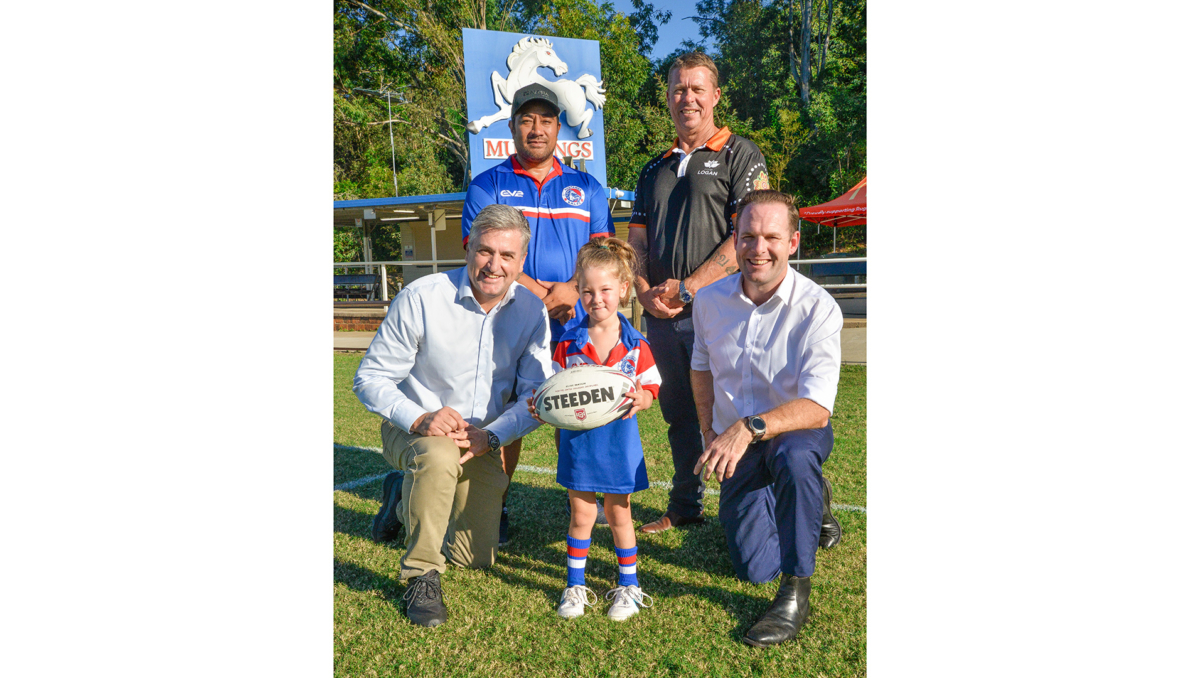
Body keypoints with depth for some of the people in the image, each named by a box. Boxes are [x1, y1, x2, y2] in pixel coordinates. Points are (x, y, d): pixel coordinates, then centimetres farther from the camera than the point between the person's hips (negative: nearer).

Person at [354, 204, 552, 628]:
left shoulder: (532, 312, -9)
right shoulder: (420, 298, -19)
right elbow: (370, 378, -15)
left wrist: (490, 435, -25)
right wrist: (419, 419, -32)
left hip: (483, 441, 4)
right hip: (414, 430, -4)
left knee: (477, 558, 8)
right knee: (438, 457, -41)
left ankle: (406, 502, 37)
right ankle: (421, 576, -17)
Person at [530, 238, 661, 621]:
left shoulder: (636, 345, -4)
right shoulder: (569, 343, -2)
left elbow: (650, 388, -2)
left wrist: (639, 399, -23)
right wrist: (541, 407, -18)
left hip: (619, 438, 0)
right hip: (578, 439, 0)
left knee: (619, 513, 13)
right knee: (581, 513, 9)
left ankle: (628, 586, 29)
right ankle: (575, 587, 26)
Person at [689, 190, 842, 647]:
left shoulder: (817, 309, -21)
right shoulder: (709, 301, -6)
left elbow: (817, 407, -30)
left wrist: (749, 427, -44)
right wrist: (710, 435, 8)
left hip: (798, 432, -4)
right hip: (735, 444, 4)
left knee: (794, 456, -41)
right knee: (755, 568, -3)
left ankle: (796, 592, -20)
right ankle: (808, 503, 31)